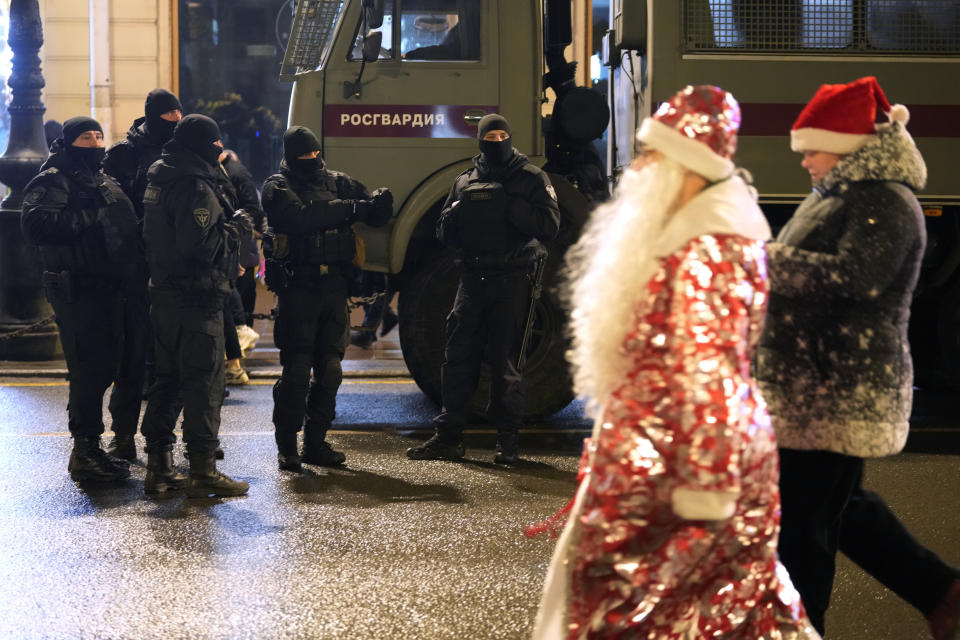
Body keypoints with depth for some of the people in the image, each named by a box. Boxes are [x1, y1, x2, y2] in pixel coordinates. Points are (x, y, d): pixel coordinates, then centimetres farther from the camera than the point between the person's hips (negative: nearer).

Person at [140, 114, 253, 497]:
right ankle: (203, 471, -2)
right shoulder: (196, 187, -17)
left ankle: (159, 467, 18)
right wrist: (237, 229, -10)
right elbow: (201, 246, -25)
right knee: (204, 382, -4)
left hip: (164, 294, 10)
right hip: (197, 298, -10)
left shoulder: (158, 181, 14)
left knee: (168, 379, 14)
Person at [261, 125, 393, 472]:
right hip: (297, 287, -5)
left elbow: (376, 213, 9)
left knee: (329, 368, 7)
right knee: (296, 368, -5)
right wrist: (348, 208, -21)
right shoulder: (277, 187, 0)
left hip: (334, 287, 5)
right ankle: (286, 446, 3)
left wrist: (378, 202, -15)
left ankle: (316, 442, 17)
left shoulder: (338, 182, 14)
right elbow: (302, 216, -20)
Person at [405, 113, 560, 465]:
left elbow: (549, 226, -9)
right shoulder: (465, 181, 15)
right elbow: (445, 233, 13)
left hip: (511, 280, -4)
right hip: (472, 278, 4)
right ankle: (448, 437, 9)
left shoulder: (532, 178, 4)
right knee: (458, 356, 3)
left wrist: (510, 205, -17)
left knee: (505, 359, 0)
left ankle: (507, 439, 9)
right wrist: (460, 207, -7)